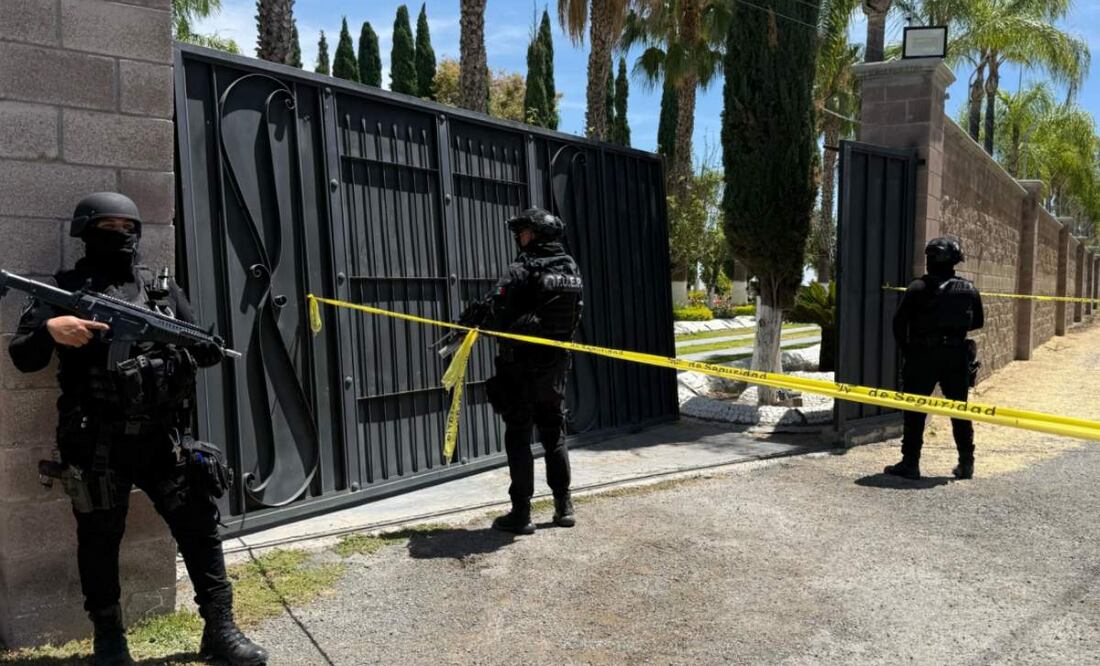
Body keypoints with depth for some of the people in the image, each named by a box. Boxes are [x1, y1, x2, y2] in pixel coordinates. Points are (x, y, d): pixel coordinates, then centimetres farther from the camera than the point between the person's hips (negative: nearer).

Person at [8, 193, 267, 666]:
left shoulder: (163, 288, 10)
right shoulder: (66, 289, 3)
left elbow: (203, 351, 13)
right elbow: (22, 358, -3)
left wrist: (208, 347, -11)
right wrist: (50, 328, -23)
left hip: (163, 438, 3)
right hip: (98, 445, -2)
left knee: (199, 526, 3)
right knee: (100, 540, 9)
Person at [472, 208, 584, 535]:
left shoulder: (523, 271, -16)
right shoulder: (571, 269, 5)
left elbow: (495, 312, -19)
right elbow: (573, 318, 9)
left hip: (521, 367, -6)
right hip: (555, 365, 6)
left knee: (518, 438, 2)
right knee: (554, 435, 16)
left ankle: (521, 513, 5)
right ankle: (564, 507, 21)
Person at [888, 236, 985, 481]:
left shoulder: (919, 287, -10)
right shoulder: (969, 289, 4)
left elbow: (899, 321, -10)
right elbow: (978, 321, 15)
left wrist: (905, 349, 3)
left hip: (923, 356, -4)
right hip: (957, 356, 4)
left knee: (915, 410, 3)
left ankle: (910, 463, 4)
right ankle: (966, 463, 20)